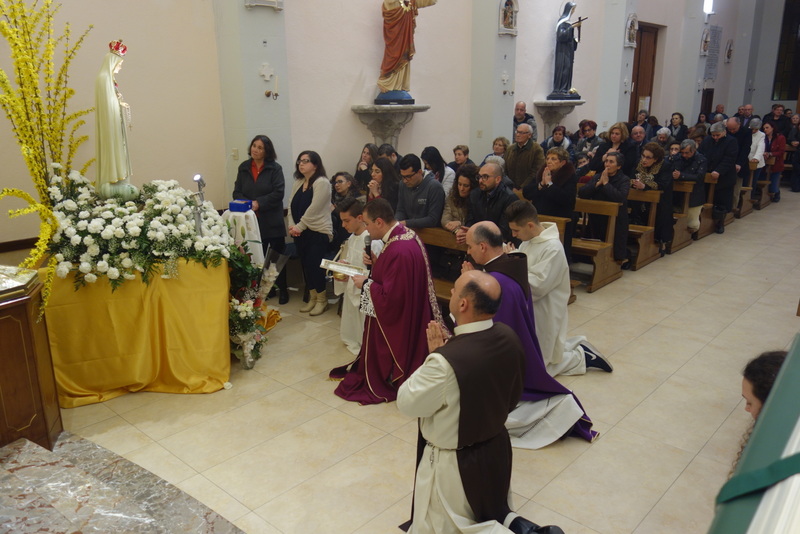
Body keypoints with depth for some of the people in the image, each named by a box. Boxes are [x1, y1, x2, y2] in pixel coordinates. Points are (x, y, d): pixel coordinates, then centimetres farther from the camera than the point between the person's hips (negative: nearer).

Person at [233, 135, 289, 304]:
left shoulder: (275, 168, -2)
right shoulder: (243, 168, 9)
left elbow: (278, 193, -10)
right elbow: (236, 192, 8)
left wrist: (258, 203, -17)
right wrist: (247, 203, -12)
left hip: (272, 221, -3)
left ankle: (282, 289, 19)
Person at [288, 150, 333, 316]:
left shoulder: (321, 182, -11)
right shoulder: (298, 183, 13)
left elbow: (313, 209, -17)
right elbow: (291, 206, 10)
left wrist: (299, 227, -15)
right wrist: (292, 225, -5)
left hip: (318, 232, -7)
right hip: (300, 232, 7)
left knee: (314, 264, -7)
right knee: (305, 264, 11)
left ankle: (322, 300, 9)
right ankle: (312, 298, 24)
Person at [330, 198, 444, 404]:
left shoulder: (398, 251, -32)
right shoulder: (406, 234, -1)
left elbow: (390, 296, -29)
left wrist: (366, 284, -15)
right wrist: (377, 262, 0)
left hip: (395, 321, -9)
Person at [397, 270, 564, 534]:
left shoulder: (445, 361, -35)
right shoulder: (509, 337, -12)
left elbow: (407, 403, -17)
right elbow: (514, 396, 3)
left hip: (454, 463, -7)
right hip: (498, 448, 8)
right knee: (492, 512, 33)